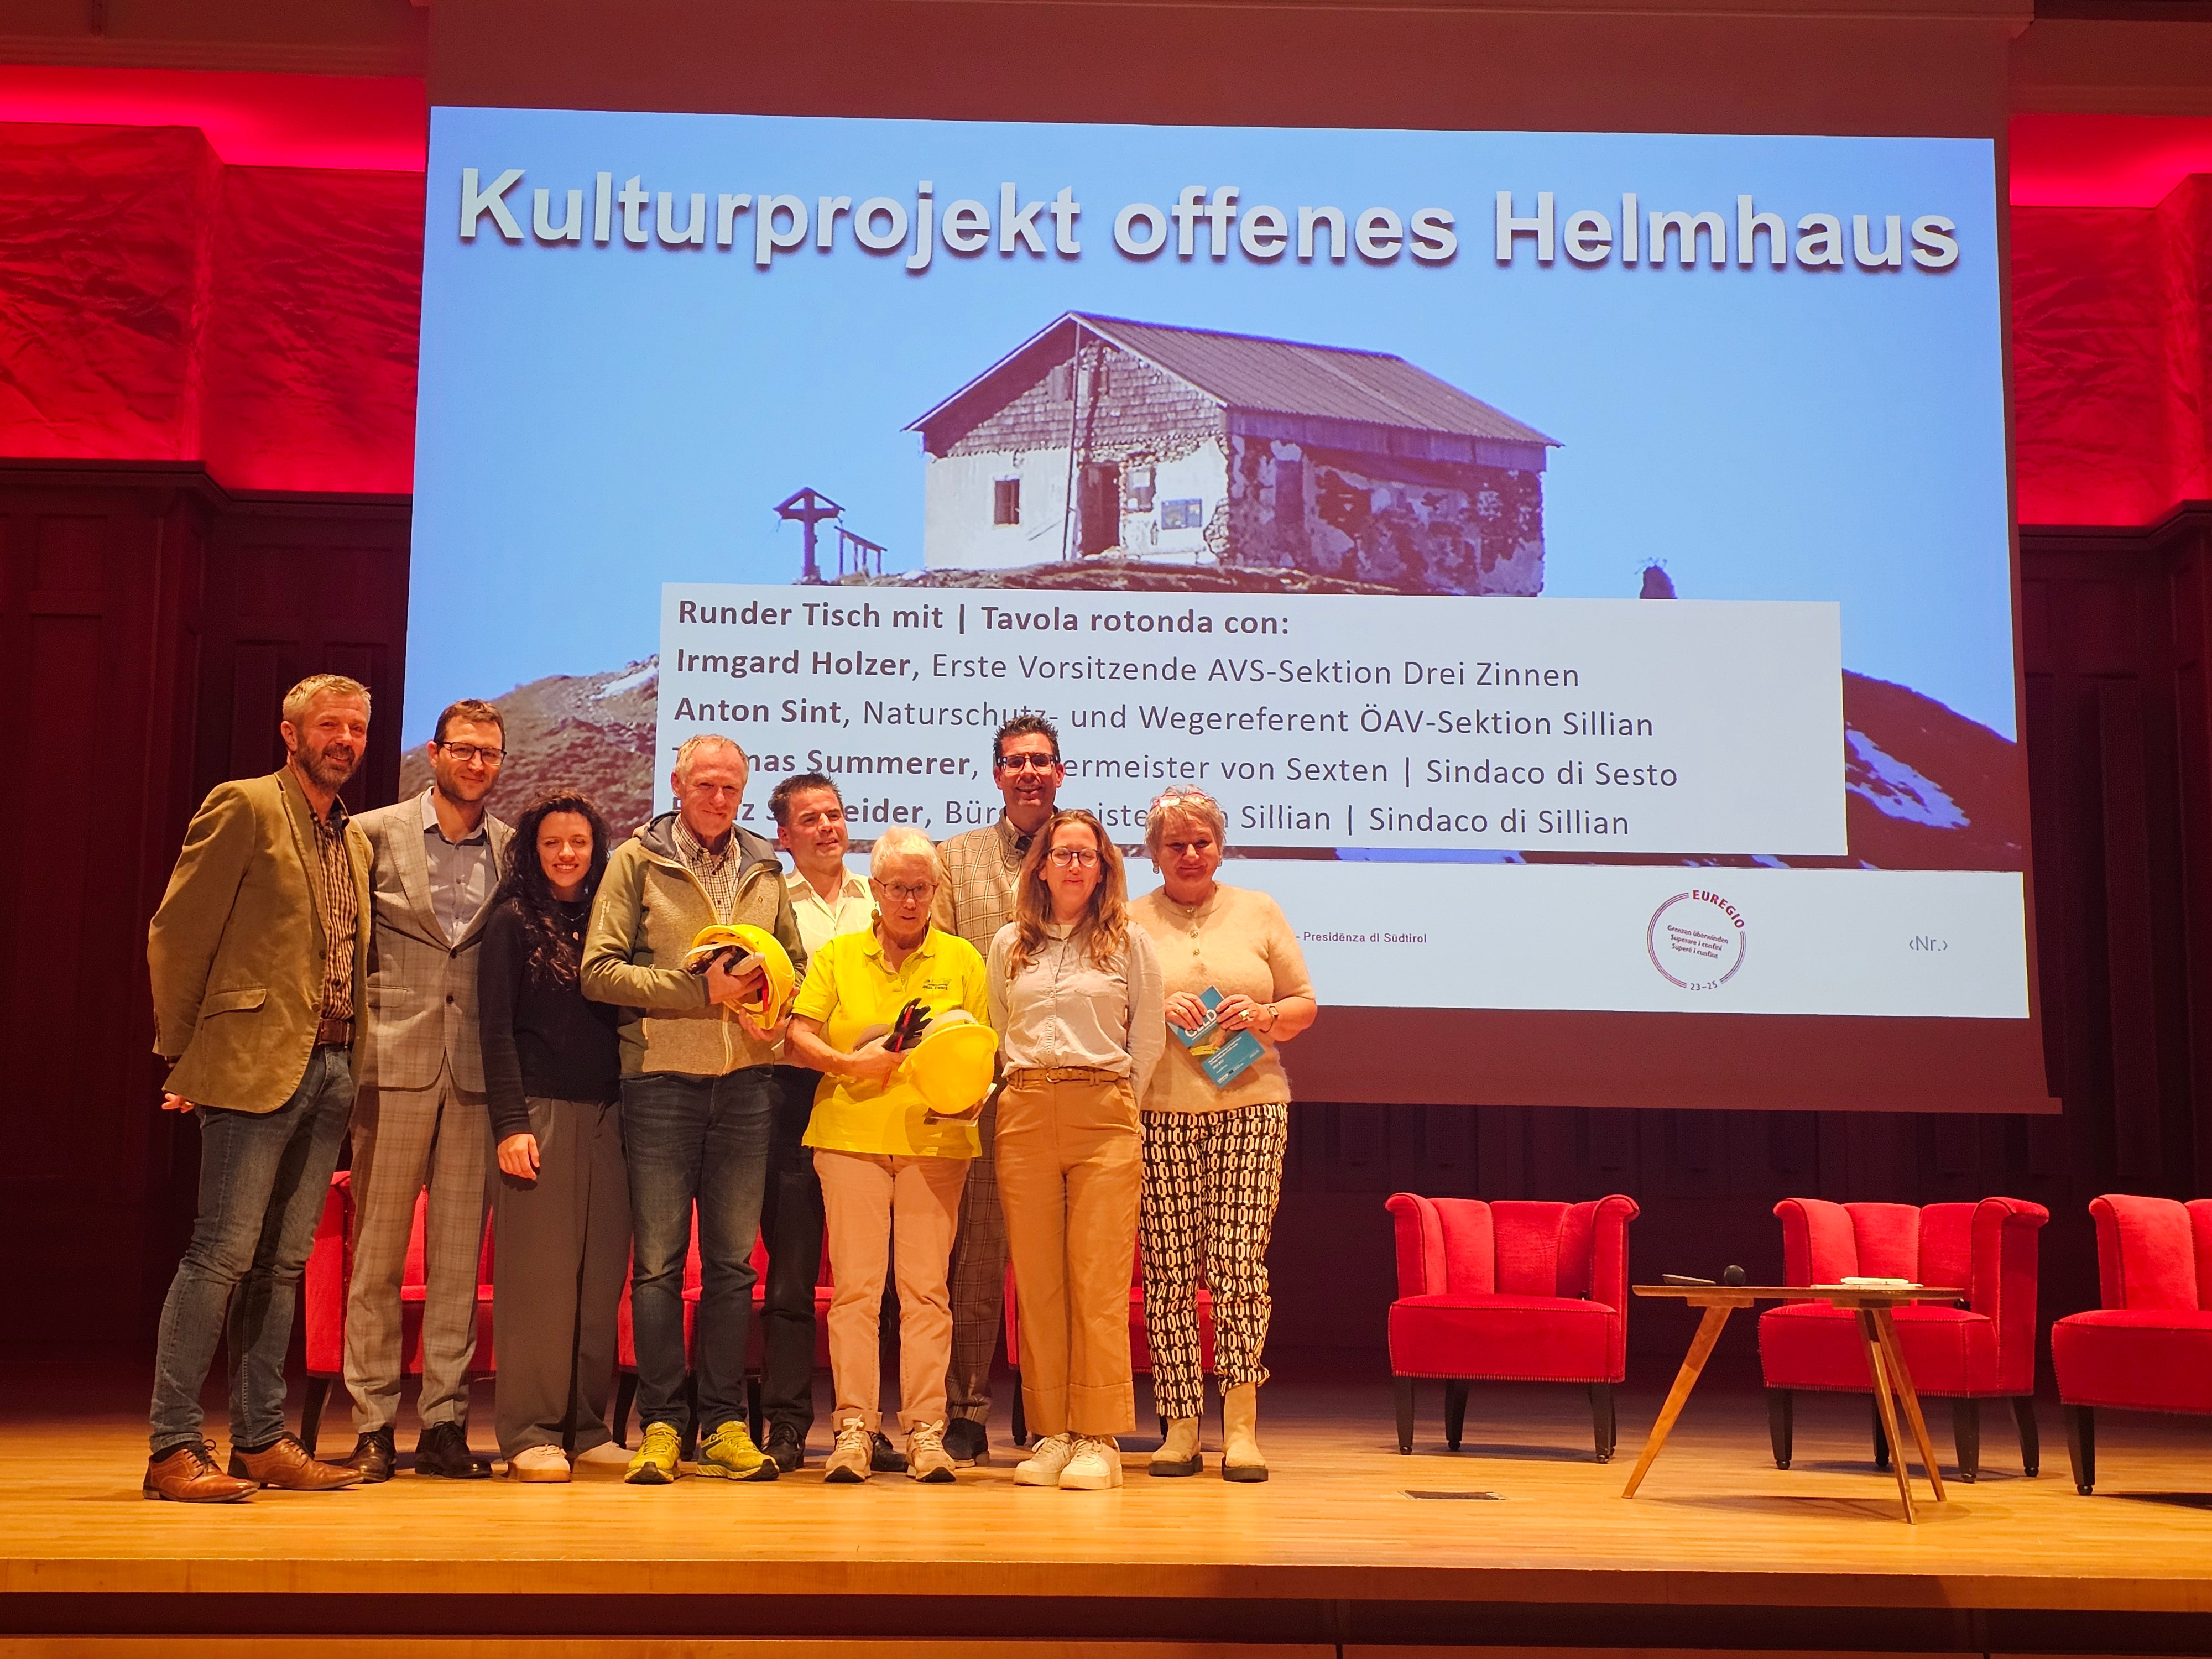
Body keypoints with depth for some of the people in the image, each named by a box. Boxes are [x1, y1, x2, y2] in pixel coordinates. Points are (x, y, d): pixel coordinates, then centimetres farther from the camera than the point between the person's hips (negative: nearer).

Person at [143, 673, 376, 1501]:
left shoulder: (357, 839, 18)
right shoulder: (243, 808, -3)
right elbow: (175, 935, -5)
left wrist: (353, 1058, 8)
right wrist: (181, 1056, -4)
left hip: (332, 1070, 7)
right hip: (255, 1063, -7)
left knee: (281, 1262, 10)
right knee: (223, 1254, -8)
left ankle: (261, 1440, 16)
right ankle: (173, 1447, -2)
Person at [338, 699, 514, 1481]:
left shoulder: (512, 850, 10)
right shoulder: (374, 834, 3)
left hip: (476, 1070, 2)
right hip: (394, 1063, -2)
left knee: (460, 1255, 5)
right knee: (376, 1252, 2)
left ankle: (444, 1422, 11)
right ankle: (372, 1425, 10)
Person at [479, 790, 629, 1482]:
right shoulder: (514, 921, 3)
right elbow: (497, 1028, -3)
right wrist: (510, 1124, -12)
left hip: (604, 1115, 5)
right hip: (539, 1111, -4)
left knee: (601, 1274, 3)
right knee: (538, 1275, -4)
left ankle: (588, 1429, 11)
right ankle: (531, 1434, 2)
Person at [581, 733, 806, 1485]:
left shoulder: (765, 871, 14)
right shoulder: (636, 860, 3)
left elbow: (797, 965, 20)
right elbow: (599, 969, -5)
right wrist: (700, 989, -13)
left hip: (746, 1080, 3)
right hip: (661, 1077, -3)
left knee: (733, 1260, 6)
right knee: (658, 1260, 0)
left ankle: (725, 1423, 12)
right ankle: (660, 1424, 7)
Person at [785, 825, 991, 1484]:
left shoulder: (961, 959, 11)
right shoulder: (837, 956, 12)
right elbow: (799, 1035, 5)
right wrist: (849, 1063, -11)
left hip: (935, 1139, 0)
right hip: (850, 1134, 0)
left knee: (926, 1286, -2)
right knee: (855, 1284, -3)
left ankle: (926, 1428, 1)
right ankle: (854, 1427, 0)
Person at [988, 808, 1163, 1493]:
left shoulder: (1130, 943, 7)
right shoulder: (1009, 945, 14)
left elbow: (1149, 1038, 10)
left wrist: (1115, 1102, 7)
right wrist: (1029, 1094, 11)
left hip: (1104, 1117, -2)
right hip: (1025, 1116, 2)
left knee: (1099, 1281, -6)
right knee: (1036, 1281, 1)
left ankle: (1098, 1438, -1)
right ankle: (1051, 1434, 7)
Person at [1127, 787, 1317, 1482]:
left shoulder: (1259, 912, 14)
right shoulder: (1129, 923, 11)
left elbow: (1305, 1006, 16)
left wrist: (1264, 1015, -5)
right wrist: (1156, 1009, -10)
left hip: (1249, 1108, 0)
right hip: (1159, 1112, 0)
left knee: (1239, 1263, -6)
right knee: (1168, 1270, -2)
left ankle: (1241, 1425, 0)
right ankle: (1180, 1424, 6)